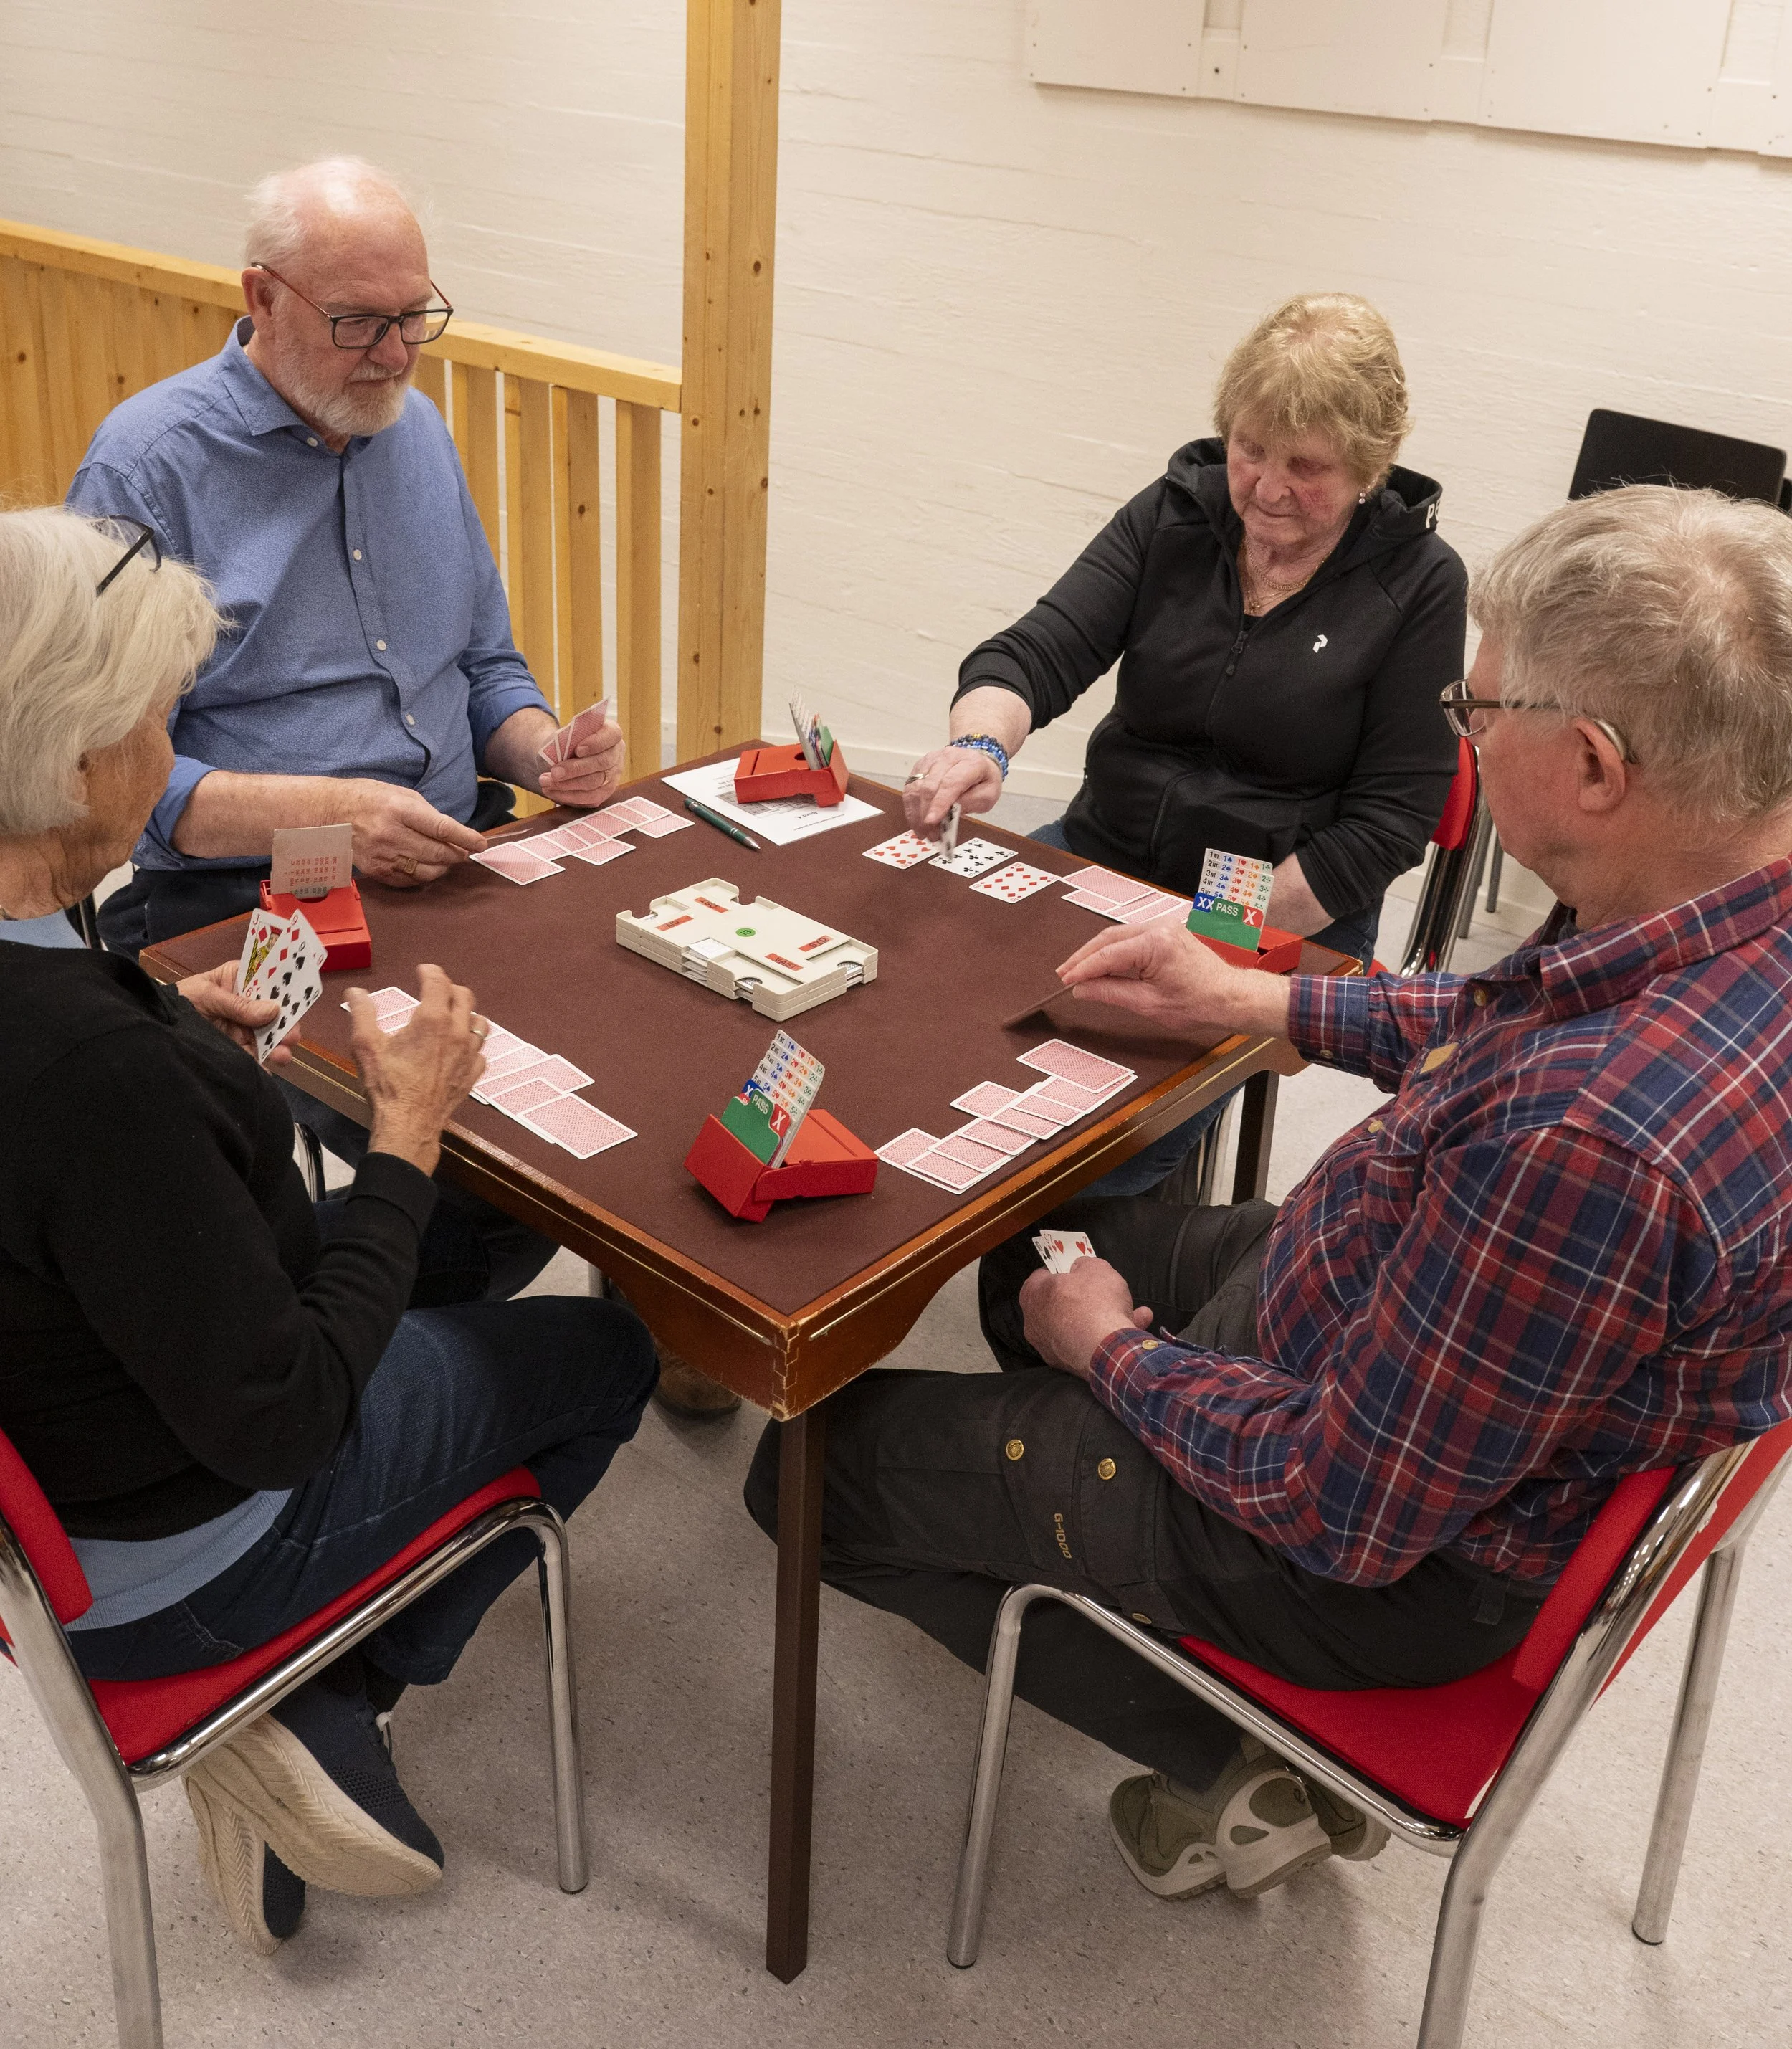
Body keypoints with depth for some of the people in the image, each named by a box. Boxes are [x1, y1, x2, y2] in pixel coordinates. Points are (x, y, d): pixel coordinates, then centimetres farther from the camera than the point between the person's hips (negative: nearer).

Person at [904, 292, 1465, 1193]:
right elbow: (1038, 652, -5)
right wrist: (980, 744, -30)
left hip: (1287, 925, -4)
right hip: (1100, 856, 4)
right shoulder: (1173, 515, 4)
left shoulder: (1418, 581, -5)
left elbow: (1391, 815, -7)